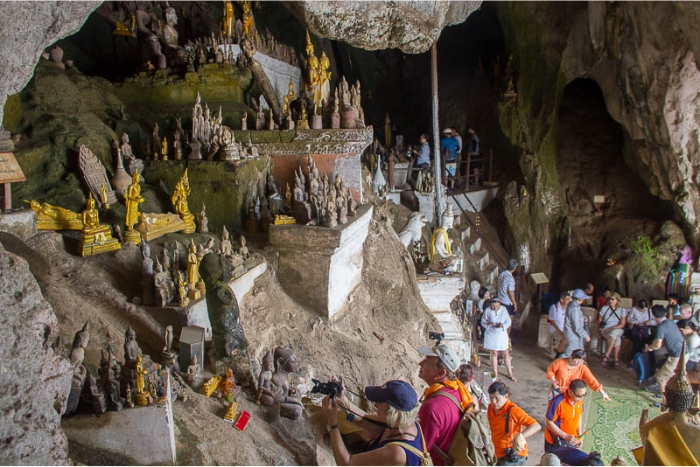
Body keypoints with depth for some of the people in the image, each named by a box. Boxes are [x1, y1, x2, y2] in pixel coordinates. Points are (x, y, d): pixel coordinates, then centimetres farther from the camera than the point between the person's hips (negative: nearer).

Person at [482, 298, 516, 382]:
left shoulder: (503, 309, -9)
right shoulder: (487, 311, -12)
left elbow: (508, 321, -3)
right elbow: (483, 321, -3)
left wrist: (503, 325, -23)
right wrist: (488, 324, -25)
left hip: (502, 335, 1)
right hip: (491, 335, -1)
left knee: (505, 354, 8)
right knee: (494, 354, 9)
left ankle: (510, 374, 23)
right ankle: (496, 374, 23)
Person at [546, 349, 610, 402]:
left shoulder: (583, 368, -14)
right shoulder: (560, 362, -18)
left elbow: (592, 381, -18)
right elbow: (550, 370, -6)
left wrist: (603, 393, -22)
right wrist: (553, 380, -22)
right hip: (556, 392, -1)